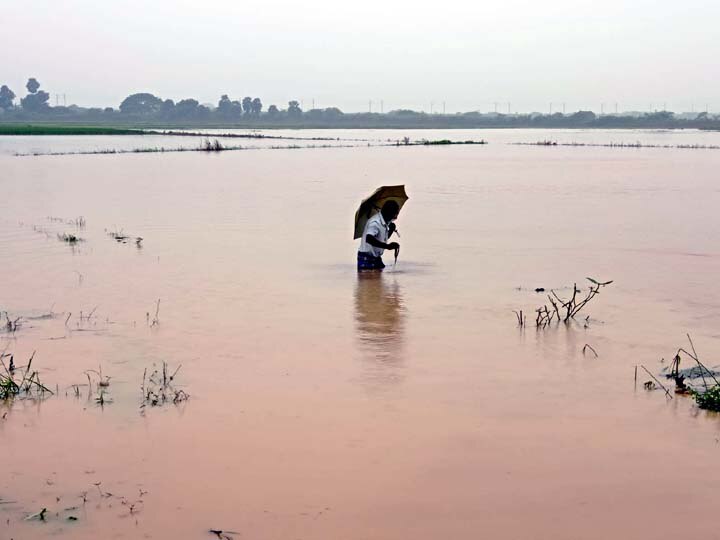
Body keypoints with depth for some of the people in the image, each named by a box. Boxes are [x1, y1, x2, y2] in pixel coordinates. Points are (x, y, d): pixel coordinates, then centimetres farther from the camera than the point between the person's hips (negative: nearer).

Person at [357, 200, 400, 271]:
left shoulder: (385, 223, 8)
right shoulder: (375, 222, -22)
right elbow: (369, 239, -40)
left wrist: (391, 230, 3)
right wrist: (387, 246, -46)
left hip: (376, 258, 9)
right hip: (366, 259, -9)